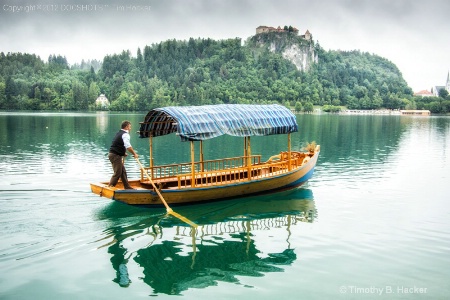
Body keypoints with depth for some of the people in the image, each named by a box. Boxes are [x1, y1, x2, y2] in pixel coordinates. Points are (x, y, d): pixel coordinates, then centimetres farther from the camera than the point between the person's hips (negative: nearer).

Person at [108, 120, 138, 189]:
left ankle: (127, 187, 18)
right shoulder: (125, 134, -13)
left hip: (113, 154, 10)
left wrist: (123, 153, 22)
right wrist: (134, 154, -17)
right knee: (117, 173, -5)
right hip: (116, 156, -10)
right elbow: (128, 146, -26)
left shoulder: (119, 133, 18)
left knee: (123, 172, 13)